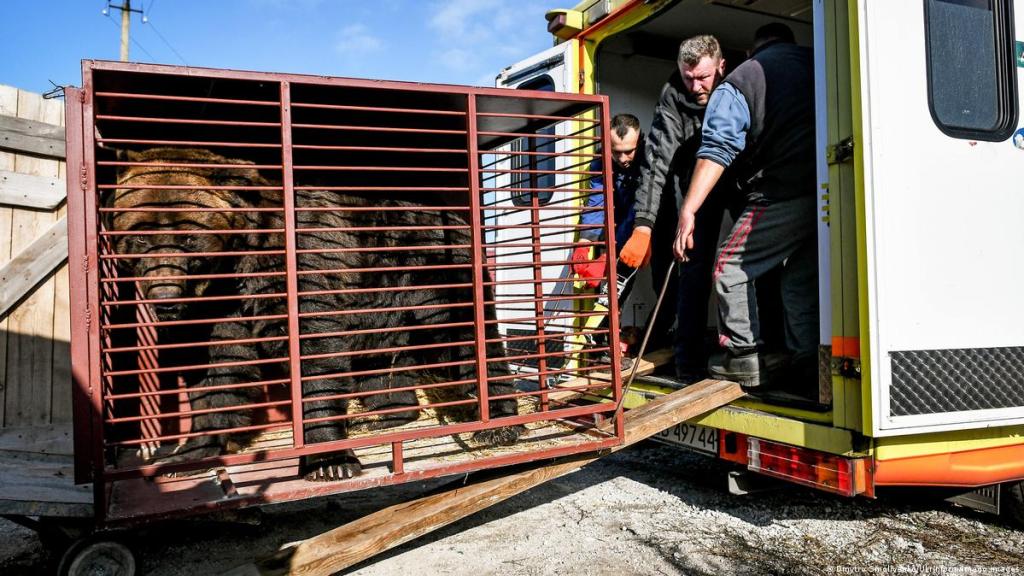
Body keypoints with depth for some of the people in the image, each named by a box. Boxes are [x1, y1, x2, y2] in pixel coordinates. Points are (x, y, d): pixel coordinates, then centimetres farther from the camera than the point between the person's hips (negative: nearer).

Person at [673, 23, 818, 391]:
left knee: (731, 266, 6)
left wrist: (688, 210, -11)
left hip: (781, 196, -5)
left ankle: (745, 358, 4)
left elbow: (717, 150, -7)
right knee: (803, 277, 17)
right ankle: (808, 360, 17)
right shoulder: (818, 65, 21)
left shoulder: (740, 80, 7)